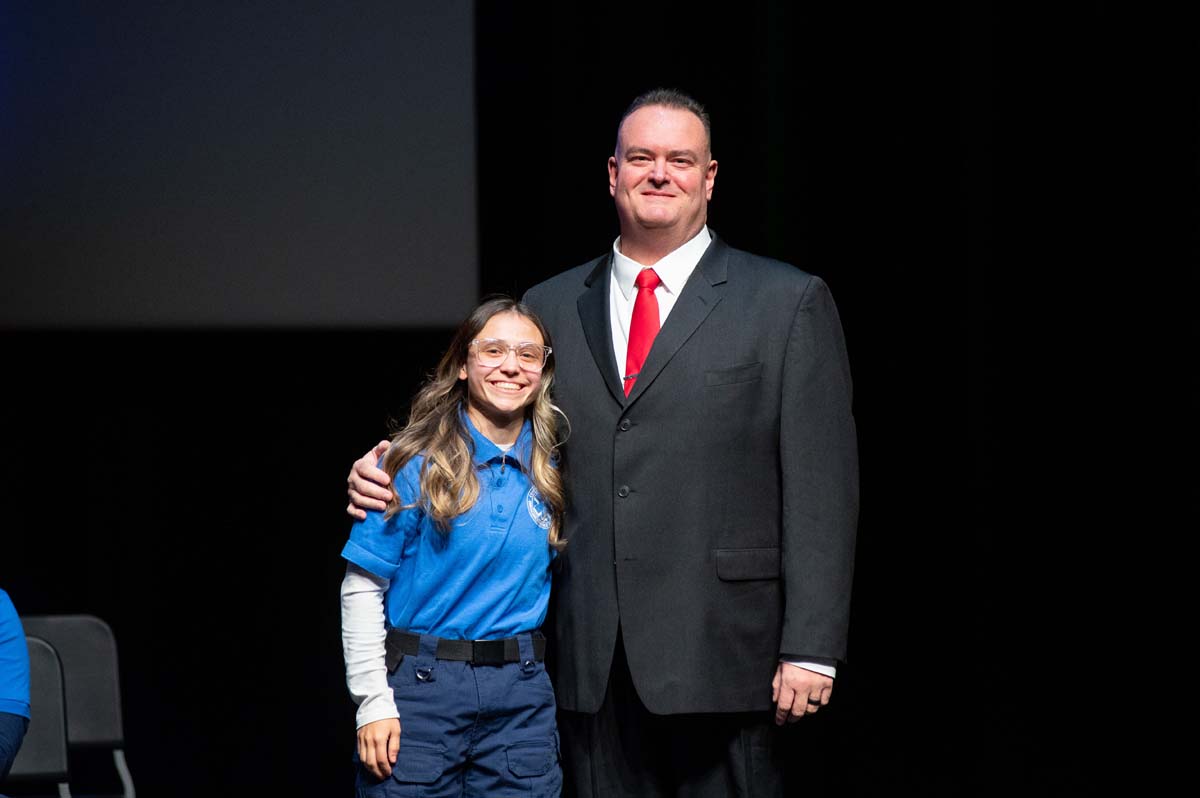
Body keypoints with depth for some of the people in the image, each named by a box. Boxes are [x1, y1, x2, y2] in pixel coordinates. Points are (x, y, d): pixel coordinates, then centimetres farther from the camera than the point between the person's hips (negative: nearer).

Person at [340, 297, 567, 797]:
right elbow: (361, 588, -6)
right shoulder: (417, 463, -5)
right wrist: (373, 702, -11)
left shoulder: (550, 470, 8)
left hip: (521, 689, 4)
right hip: (420, 685, -4)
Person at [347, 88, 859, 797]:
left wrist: (811, 650, -10)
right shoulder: (553, 307, 14)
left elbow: (822, 493, -3)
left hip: (721, 657, -3)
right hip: (594, 662, 4)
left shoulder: (788, 303, 3)